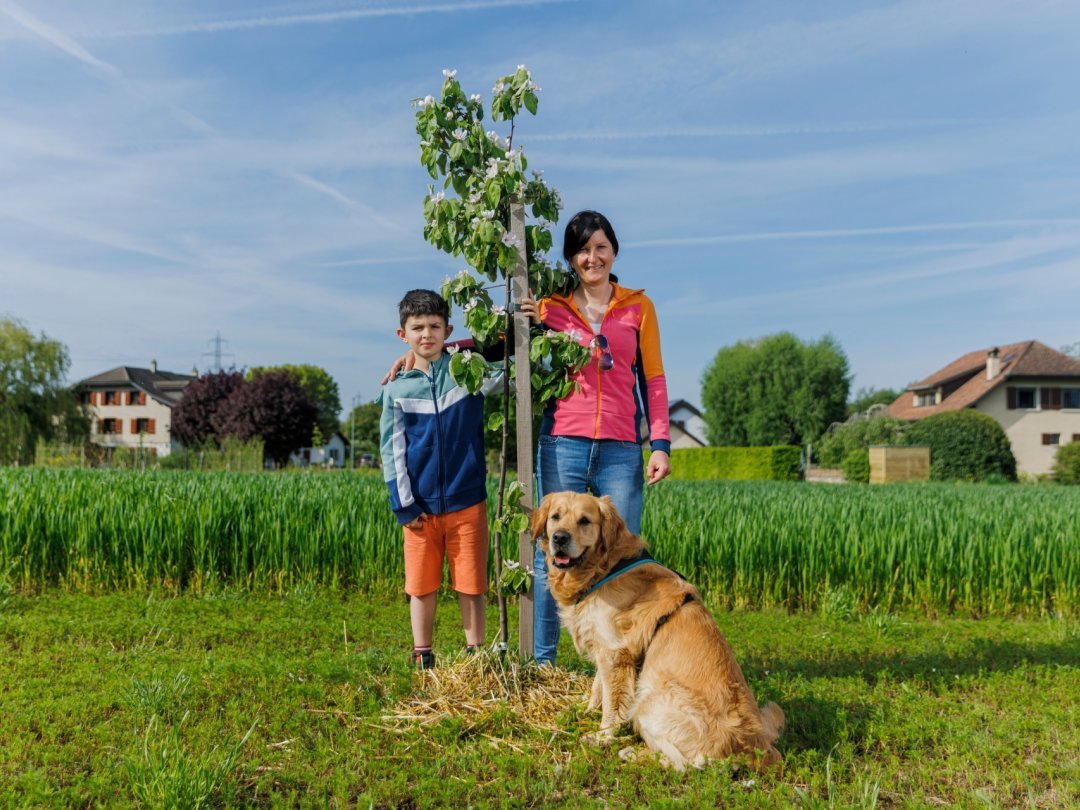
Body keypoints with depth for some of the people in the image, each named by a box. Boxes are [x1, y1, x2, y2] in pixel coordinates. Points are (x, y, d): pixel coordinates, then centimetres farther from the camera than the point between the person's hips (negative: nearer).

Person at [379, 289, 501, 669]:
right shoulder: (397, 388, 2)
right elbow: (392, 450, 2)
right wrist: (403, 505, -3)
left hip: (467, 501, 0)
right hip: (421, 506, 1)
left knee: (471, 583, 6)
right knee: (421, 585, 10)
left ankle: (475, 653, 21)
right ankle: (422, 657, 25)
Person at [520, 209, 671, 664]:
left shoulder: (638, 307, 10)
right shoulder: (550, 306, 10)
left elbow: (653, 378, 9)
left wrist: (660, 444, 1)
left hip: (621, 451, 0)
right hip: (563, 445, 0)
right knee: (551, 554, 1)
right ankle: (542, 661, 12)